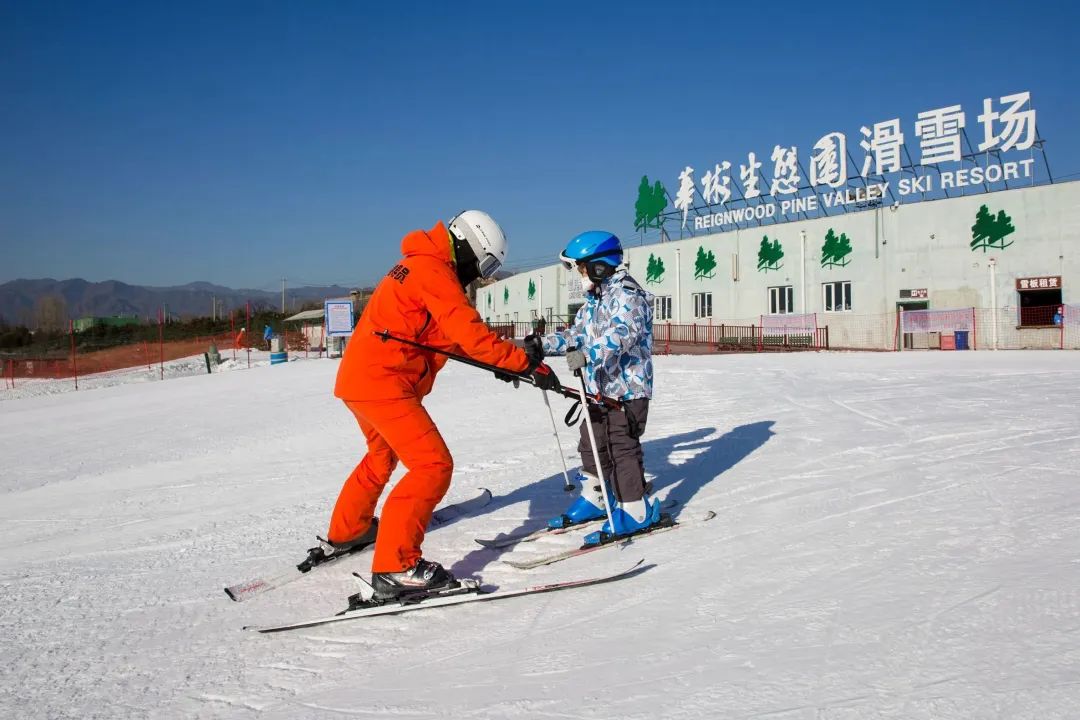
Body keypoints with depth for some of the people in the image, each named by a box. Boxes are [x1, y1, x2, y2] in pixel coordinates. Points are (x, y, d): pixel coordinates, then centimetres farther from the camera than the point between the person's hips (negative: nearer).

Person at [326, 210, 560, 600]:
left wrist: (504, 363, 7)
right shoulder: (433, 269, -14)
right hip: (383, 382, -11)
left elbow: (453, 336, 18)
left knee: (384, 454, 30)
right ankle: (395, 568, -15)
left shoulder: (424, 266, 18)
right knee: (433, 465, -14)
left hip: (360, 377, 11)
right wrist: (527, 364, -18)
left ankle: (345, 533, 46)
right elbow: (469, 332, -22)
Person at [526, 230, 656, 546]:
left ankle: (635, 509, 3)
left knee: (621, 446, -7)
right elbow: (576, 334, 19)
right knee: (592, 443, 16)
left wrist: (589, 355, -45)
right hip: (599, 387, 10)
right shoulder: (593, 301, 16)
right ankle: (593, 498, 30)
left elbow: (622, 333, -31)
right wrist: (542, 345, 5)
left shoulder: (626, 295, -14)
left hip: (627, 388, -10)